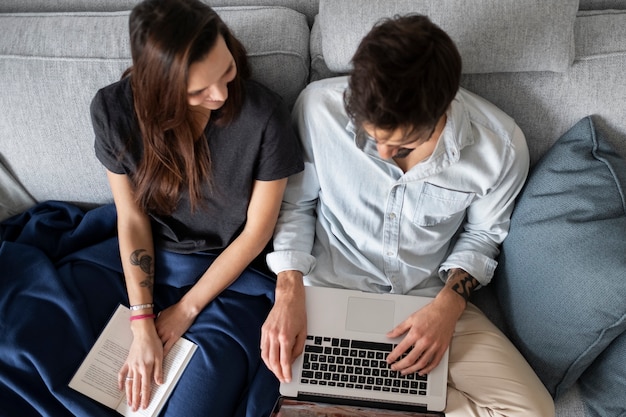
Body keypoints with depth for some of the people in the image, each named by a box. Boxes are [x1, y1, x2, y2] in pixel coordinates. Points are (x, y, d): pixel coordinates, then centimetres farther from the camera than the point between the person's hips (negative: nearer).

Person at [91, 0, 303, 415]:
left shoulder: (265, 115, -23)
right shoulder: (115, 108, -15)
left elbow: (257, 230, -12)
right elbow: (131, 218, -5)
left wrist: (186, 309, -9)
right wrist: (142, 325, -11)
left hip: (239, 273, -2)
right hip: (158, 267, 3)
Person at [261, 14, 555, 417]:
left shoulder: (501, 146, -18)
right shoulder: (320, 106, -19)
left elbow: (481, 234, 2)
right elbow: (294, 203, -2)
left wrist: (449, 305, -14)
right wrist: (289, 292, -15)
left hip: (432, 299, 2)